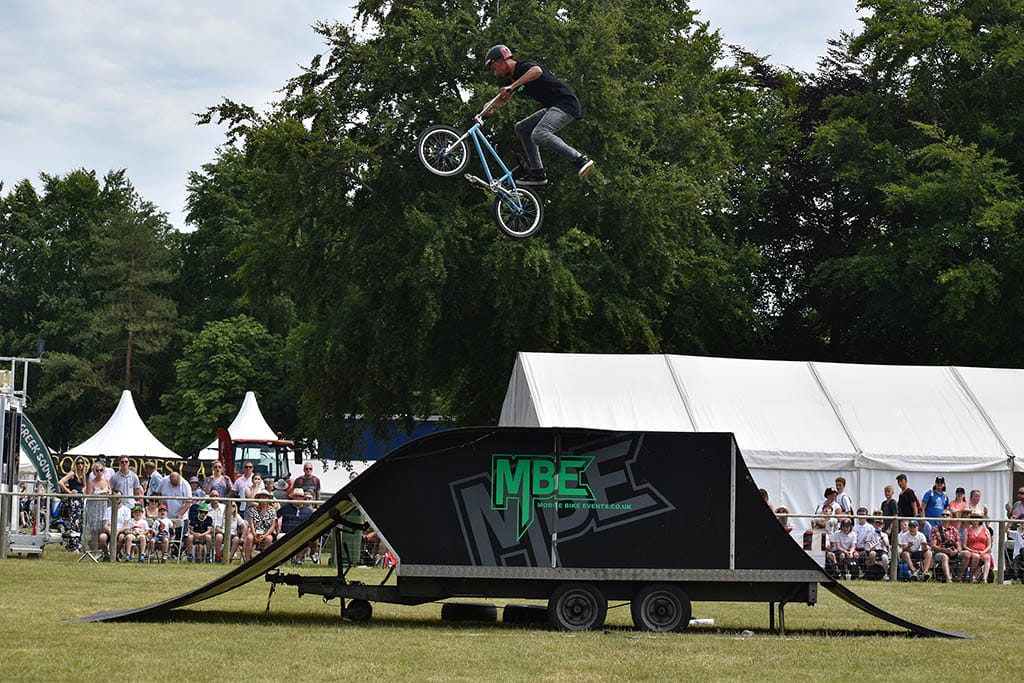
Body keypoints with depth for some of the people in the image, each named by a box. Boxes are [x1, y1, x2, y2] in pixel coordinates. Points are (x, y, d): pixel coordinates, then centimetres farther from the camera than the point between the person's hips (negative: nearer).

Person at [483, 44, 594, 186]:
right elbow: (503, 99, 31)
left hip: (566, 103, -10)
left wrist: (512, 86, -37)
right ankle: (536, 172, 9)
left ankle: (580, 159, -28)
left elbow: (537, 71, -35)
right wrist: (491, 109, 9)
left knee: (539, 134, -28)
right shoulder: (511, 78, 18)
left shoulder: (523, 66, -11)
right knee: (522, 129, 14)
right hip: (553, 107, 10)